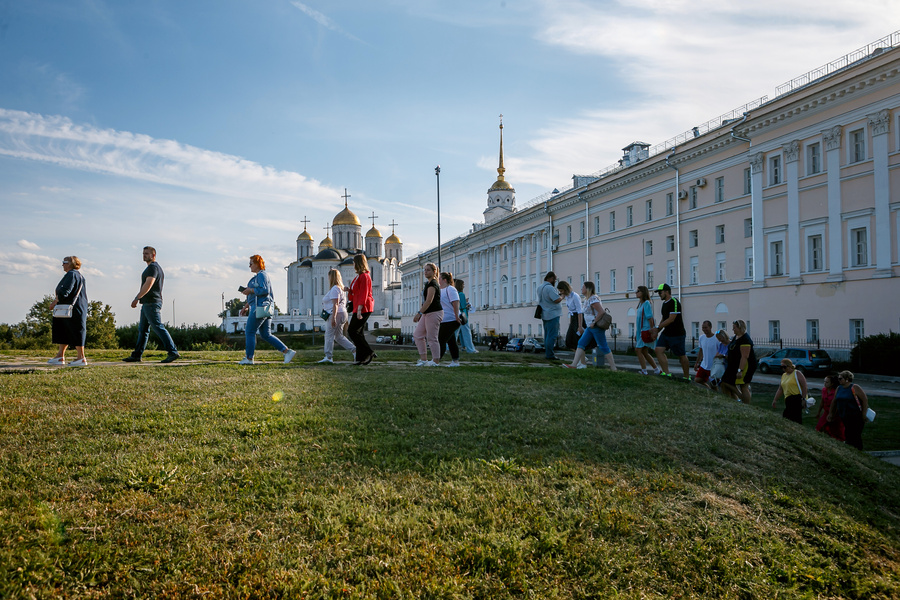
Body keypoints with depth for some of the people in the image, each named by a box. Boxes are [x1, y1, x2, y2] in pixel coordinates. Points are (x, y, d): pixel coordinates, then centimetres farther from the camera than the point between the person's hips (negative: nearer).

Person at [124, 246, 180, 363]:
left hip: (151, 303, -11)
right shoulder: (157, 267, 21)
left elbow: (148, 285, -22)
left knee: (158, 327, -13)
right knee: (142, 329, 12)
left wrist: (136, 298, -21)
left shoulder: (153, 267, -11)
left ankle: (173, 352, -17)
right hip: (147, 304, 11)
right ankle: (137, 355, 16)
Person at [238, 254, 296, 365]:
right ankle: (287, 351, 0)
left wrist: (250, 290, -13)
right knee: (266, 335, 7)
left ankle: (249, 358, 4)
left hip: (261, 307, -10)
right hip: (265, 308, 10)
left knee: (249, 332, -2)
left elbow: (265, 290, -22)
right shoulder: (258, 276, 23)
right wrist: (246, 306, 25)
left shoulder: (261, 275, -9)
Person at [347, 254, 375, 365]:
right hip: (358, 308, 10)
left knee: (352, 331, -10)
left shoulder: (364, 276, -12)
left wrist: (359, 309, -24)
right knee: (359, 333, 9)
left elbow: (363, 294, -19)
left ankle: (370, 353, -8)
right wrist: (349, 290, 7)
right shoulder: (359, 276, 19)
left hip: (363, 308, -10)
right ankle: (361, 358, 10)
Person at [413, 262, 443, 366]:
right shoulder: (428, 283, 17)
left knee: (431, 338, -6)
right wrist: (420, 313, 20)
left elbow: (429, 301, -22)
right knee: (417, 335, 9)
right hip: (427, 314, 10)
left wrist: (419, 313, -25)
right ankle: (423, 359, 13)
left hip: (434, 313, -10)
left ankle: (435, 361, 4)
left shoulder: (432, 284, -14)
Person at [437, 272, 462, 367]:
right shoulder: (442, 290, 18)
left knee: (441, 340, -9)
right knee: (451, 341, 10)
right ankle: (455, 361, 12)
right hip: (445, 320, 10)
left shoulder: (450, 289, -11)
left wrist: (457, 317, -24)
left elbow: (456, 304, -19)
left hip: (450, 320, -10)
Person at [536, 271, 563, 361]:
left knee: (547, 335, 15)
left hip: (544, 315, 9)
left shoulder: (539, 287, 12)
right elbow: (557, 300, -23)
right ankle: (550, 355, -6)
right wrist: (562, 296, -2)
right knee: (552, 336, -6)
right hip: (552, 314, -9)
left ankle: (547, 353, 18)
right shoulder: (550, 288, -18)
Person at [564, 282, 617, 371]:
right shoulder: (587, 299, 14)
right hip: (590, 327, 10)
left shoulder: (593, 299, -17)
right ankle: (574, 364, 3)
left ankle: (613, 368, 4)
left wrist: (594, 322, -19)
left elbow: (601, 312, -23)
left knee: (603, 347, -4)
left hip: (596, 327, -10)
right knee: (581, 343, 5)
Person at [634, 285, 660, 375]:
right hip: (642, 330, 9)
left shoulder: (647, 303, -11)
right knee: (644, 352, 11)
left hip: (646, 330, -9)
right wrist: (638, 333, 19)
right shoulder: (640, 304, 16)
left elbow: (650, 317, -16)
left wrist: (651, 330, -19)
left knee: (638, 350, -9)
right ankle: (657, 370, 18)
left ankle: (644, 371, -5)